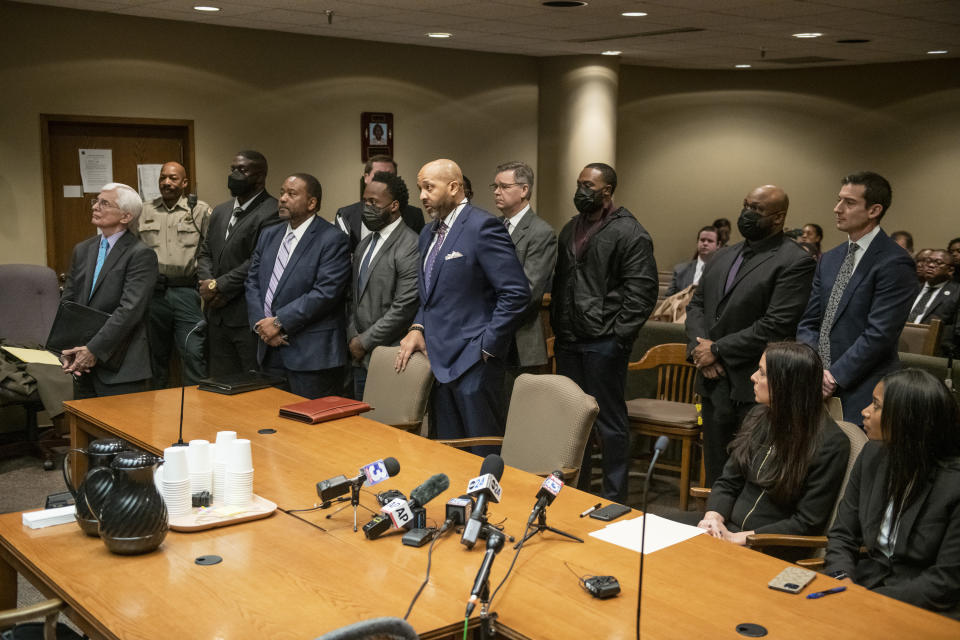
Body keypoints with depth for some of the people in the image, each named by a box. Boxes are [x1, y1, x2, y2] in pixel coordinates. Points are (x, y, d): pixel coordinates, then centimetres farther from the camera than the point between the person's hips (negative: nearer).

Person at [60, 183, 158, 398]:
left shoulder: (141, 255, -9)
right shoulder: (82, 250, 14)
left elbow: (130, 310, -17)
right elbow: (67, 302, 12)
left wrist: (94, 350, -19)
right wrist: (66, 350, -2)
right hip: (83, 366, 7)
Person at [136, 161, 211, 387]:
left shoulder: (200, 210, 3)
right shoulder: (144, 211, 12)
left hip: (186, 290, -3)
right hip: (152, 291, 3)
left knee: (193, 352, -8)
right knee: (156, 352, 11)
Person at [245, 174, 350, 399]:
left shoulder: (332, 240, -8)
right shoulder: (269, 236, 15)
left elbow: (325, 293, -17)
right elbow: (253, 282, 13)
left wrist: (279, 323, -16)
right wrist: (260, 324, -4)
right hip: (270, 352, 7)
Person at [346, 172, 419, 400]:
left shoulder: (410, 247, -14)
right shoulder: (364, 245, 16)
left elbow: (405, 307, -19)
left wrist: (365, 341, -11)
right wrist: (352, 337, 2)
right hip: (360, 358, 8)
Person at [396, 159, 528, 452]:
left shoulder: (482, 227, -13)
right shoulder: (428, 234, 15)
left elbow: (516, 293, -17)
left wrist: (486, 348, -15)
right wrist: (418, 328, 6)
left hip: (472, 363, -8)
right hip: (439, 361, 8)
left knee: (482, 456, 0)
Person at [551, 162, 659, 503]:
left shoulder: (629, 232, -8)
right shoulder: (571, 229, 15)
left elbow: (643, 290, -12)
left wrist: (618, 335, -15)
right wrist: (557, 325, 14)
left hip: (604, 343, -7)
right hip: (568, 341, 7)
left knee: (610, 420, 2)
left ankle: (614, 497, 13)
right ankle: (576, 488, 28)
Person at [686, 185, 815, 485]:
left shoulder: (795, 262, -10)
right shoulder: (724, 256, 15)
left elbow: (777, 326, -18)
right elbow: (696, 304, 17)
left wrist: (717, 350, -13)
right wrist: (698, 345, -3)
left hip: (755, 391, -7)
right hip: (714, 384, 7)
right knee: (717, 474, 15)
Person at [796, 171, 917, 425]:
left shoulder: (895, 264, -11)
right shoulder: (829, 259, 13)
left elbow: (879, 334, -16)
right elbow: (809, 323, 11)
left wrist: (834, 376, -15)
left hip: (863, 394, -6)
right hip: (820, 390, 6)